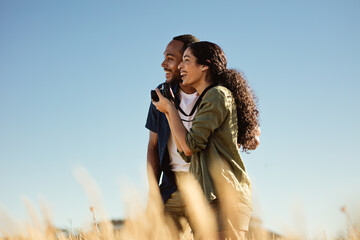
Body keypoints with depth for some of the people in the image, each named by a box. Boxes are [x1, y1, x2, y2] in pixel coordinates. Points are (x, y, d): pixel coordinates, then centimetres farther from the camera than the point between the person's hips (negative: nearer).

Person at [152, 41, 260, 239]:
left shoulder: (218, 95, -5)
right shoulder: (206, 100, 23)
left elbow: (190, 145, -12)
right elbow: (186, 154, 18)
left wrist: (170, 108, 1)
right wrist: (169, 112, 19)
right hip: (208, 199, 9)